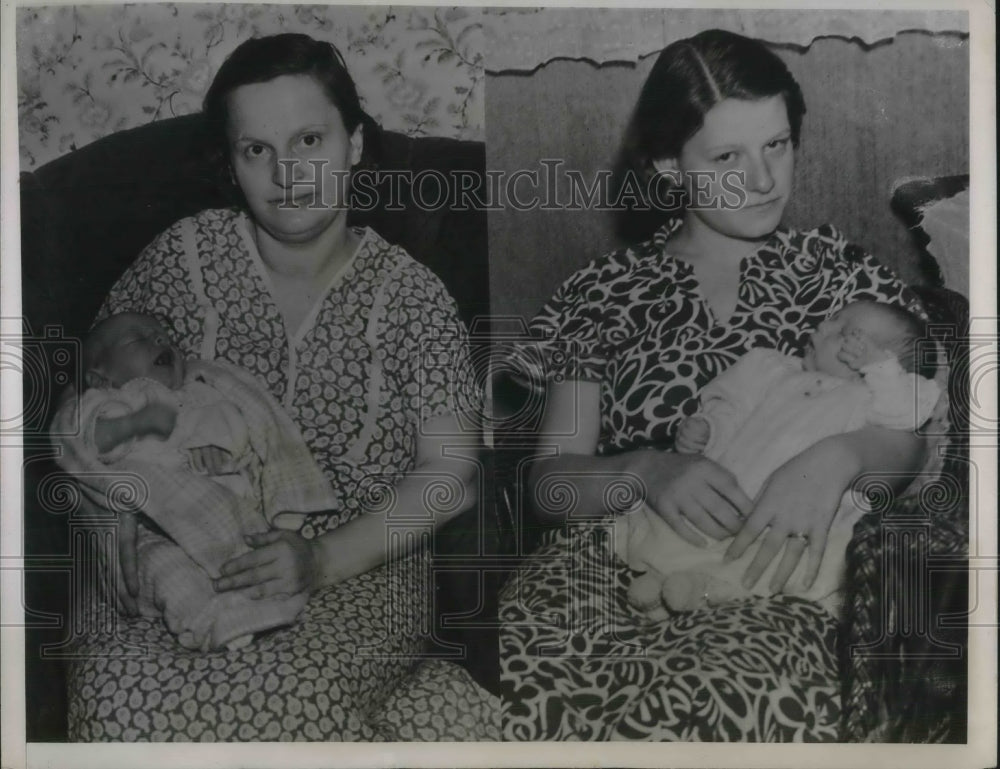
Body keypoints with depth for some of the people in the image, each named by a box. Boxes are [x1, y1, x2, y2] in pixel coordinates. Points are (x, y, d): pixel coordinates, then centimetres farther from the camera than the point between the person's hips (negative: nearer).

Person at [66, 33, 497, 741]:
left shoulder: (409, 295, -1)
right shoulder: (186, 256, 3)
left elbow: (450, 472, -5)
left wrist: (325, 561, -18)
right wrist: (120, 516, -7)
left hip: (357, 573, -2)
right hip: (189, 566, 3)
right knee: (115, 694, -28)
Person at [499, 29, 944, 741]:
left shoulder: (836, 270, 14)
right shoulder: (603, 294, 13)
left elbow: (909, 440, 7)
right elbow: (550, 481, 6)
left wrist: (839, 456, -18)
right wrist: (645, 473, -17)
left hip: (771, 575, 0)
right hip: (612, 557, 1)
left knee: (746, 694, -38)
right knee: (527, 679, -35)